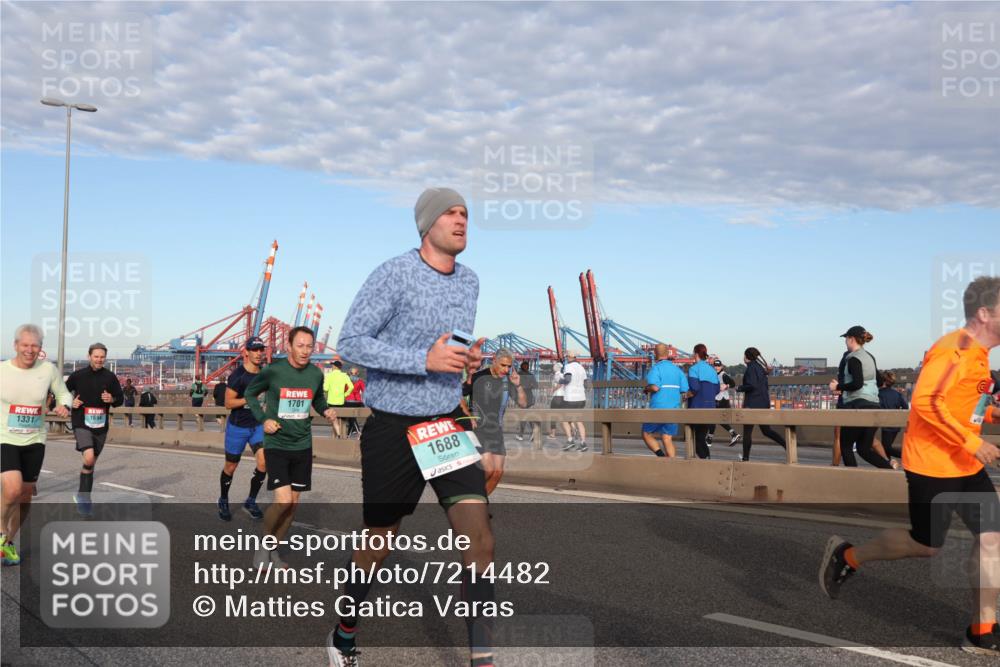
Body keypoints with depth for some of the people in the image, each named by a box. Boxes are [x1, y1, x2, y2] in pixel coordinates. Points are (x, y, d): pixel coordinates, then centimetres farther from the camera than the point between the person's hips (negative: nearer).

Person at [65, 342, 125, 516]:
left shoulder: (110, 377, 2)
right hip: (82, 424, -3)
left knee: (92, 463, 13)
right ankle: (83, 497, -4)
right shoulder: (78, 376, -3)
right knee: (89, 458, -22)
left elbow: (121, 398, 8)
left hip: (101, 425, 3)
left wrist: (112, 399, -12)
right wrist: (71, 403, -7)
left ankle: (83, 497, 28)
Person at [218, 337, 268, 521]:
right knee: (230, 467, 10)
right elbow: (228, 403, -18)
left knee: (263, 461, -12)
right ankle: (223, 501, 34)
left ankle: (251, 502, 5)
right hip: (237, 427, -4)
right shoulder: (238, 375, -16)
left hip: (258, 425, 4)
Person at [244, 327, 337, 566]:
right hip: (276, 445, -4)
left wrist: (326, 410, -5)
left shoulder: (316, 374, -2)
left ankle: (274, 550, 27)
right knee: (283, 501, -15)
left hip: (302, 446, 5)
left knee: (294, 502, 9)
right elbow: (250, 393, 3)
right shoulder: (272, 371, -13)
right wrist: (263, 419, -9)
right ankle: (264, 545, 11)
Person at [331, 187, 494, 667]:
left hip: (447, 426, 5)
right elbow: (349, 342, -17)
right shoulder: (394, 274, -13)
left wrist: (472, 357, 1)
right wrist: (424, 360, -25)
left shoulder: (470, 281, 8)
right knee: (379, 542, 11)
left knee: (479, 541, -8)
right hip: (392, 429, -5)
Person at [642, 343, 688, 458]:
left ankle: (661, 456, -11)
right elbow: (684, 390, 7)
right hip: (674, 410, 5)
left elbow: (655, 387, -23)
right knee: (668, 439, 8)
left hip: (658, 409, -5)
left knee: (647, 434, 9)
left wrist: (646, 389, -2)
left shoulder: (656, 368, -9)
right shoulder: (677, 369, 10)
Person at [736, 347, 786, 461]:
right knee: (766, 430, 13)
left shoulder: (751, 367, -13)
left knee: (747, 431, 2)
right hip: (763, 403, 8)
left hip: (753, 404, -8)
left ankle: (745, 457, 8)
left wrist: (739, 388, -8)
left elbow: (751, 385, -22)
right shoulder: (760, 367, 14)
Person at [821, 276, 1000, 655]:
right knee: (926, 545, 3)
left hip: (966, 465, 9)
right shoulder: (955, 349, -20)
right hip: (933, 466, -9)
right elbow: (926, 402, -28)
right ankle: (847, 556, 23)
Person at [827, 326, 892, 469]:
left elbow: (857, 383, -21)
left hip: (857, 406, -8)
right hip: (873, 406, 8)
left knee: (845, 446, 6)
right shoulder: (870, 357, 15)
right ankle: (891, 470, -7)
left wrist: (838, 386, -8)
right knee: (864, 449, 11)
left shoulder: (854, 358, -10)